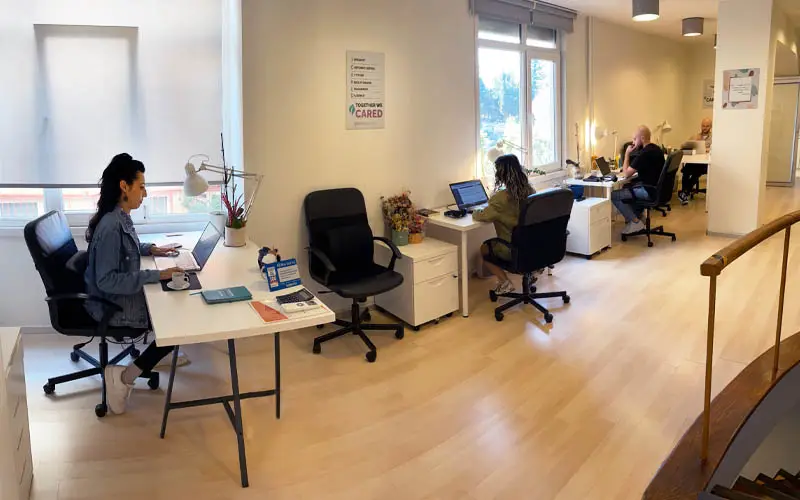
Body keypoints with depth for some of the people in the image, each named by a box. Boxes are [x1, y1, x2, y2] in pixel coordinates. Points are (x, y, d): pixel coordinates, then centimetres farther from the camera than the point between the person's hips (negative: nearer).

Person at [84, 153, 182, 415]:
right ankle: (124, 377, -2)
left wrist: (149, 248, 7)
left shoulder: (121, 216, 1)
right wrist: (155, 275, -31)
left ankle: (163, 352, 27)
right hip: (112, 303, -9)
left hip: (123, 292, 9)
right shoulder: (111, 226, -28)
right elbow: (107, 281, -30)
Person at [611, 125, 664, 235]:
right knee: (627, 186, 30)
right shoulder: (656, 149, 10)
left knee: (614, 195, -8)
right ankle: (638, 215, 29)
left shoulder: (644, 153, -20)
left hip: (650, 191, -10)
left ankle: (635, 222, 0)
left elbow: (626, 174, -13)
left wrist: (627, 154, -4)